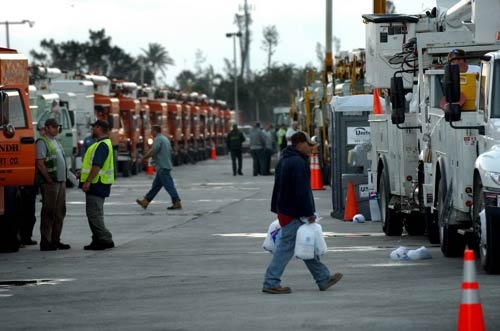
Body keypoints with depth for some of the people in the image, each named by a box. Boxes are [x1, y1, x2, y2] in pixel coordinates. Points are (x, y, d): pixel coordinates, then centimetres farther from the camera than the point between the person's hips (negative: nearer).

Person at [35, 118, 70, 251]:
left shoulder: (56, 142, 19)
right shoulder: (42, 142, -9)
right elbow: (40, 164, -16)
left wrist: (64, 179, 15)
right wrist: (49, 180, -17)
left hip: (61, 181, 9)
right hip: (50, 183, -9)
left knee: (60, 212, 11)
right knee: (48, 213, -7)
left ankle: (55, 240, 17)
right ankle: (45, 241, -5)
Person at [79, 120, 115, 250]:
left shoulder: (102, 145, -17)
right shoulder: (103, 143, 18)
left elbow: (97, 166, -25)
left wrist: (88, 181, -27)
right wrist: (83, 174, 26)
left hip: (97, 184, -11)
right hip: (98, 184, 11)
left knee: (94, 214, -10)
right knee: (95, 214, 15)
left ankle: (105, 239, -10)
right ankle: (99, 240, 19)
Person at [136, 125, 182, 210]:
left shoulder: (158, 139, -13)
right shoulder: (165, 139, 17)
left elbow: (152, 152, -18)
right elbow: (170, 151, 22)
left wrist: (143, 158, -1)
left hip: (162, 167, -10)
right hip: (166, 165, 10)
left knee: (168, 185, -9)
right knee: (156, 185, 12)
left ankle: (177, 203, -11)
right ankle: (145, 201, 18)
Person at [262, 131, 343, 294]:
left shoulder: (284, 161, 15)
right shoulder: (298, 163, -18)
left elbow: (278, 187, 21)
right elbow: (302, 191, -22)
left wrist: (276, 208, 24)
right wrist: (309, 213, -18)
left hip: (284, 209, 11)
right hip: (294, 213, -11)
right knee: (286, 248, -6)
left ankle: (323, 278, 21)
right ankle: (271, 282, -3)